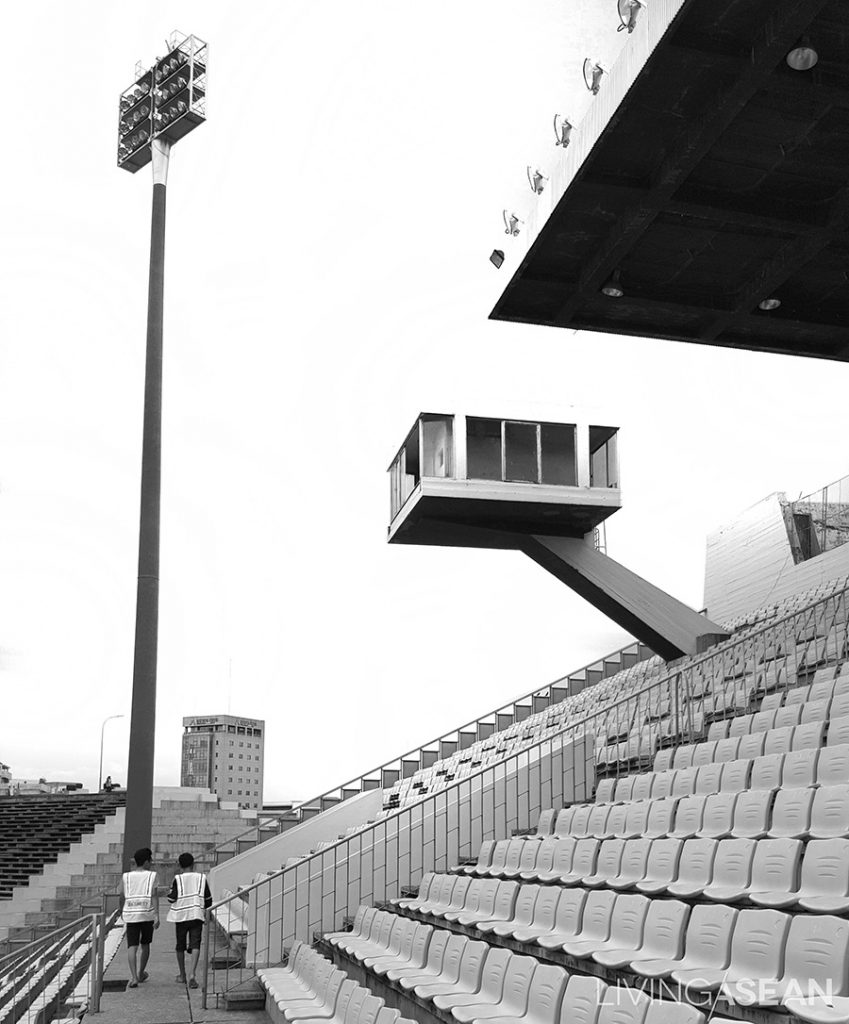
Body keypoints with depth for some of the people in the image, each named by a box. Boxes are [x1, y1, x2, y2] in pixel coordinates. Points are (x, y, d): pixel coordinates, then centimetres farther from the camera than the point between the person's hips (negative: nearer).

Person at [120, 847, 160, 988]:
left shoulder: (126, 876, 6)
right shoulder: (151, 875, -1)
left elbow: (122, 897, 10)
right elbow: (154, 896, -9)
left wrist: (122, 912, 28)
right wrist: (157, 916, -11)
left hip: (131, 914, 1)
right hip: (147, 914, -1)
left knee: (132, 946, -3)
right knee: (145, 945, 18)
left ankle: (134, 977, -18)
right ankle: (141, 973, 31)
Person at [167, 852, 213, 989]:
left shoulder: (178, 878, -4)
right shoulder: (201, 877, 3)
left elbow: (171, 899, -5)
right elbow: (208, 899, 9)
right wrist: (206, 908, 28)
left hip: (181, 915, 0)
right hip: (197, 915, 0)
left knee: (180, 946, 15)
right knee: (195, 945, -4)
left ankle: (182, 975, 25)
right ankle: (192, 974, -23)